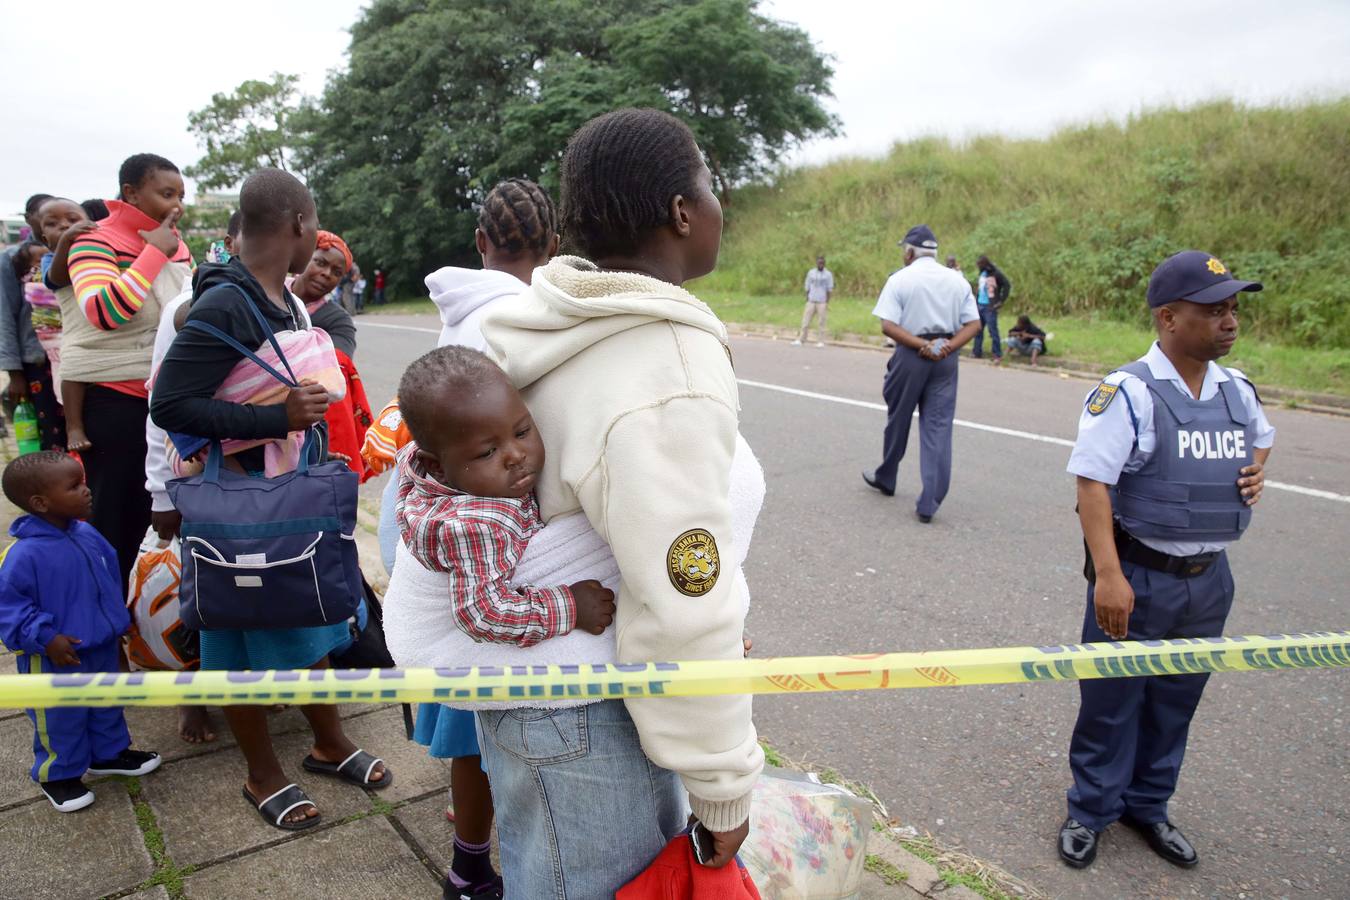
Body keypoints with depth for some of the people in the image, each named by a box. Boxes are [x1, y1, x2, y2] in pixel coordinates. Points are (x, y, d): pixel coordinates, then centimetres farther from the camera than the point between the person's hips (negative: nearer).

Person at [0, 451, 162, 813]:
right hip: (56, 661, -7)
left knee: (107, 704, 23)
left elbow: (110, 577, 12)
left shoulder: (88, 535, -3)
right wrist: (45, 638, -26)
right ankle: (58, 774, 32)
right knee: (62, 719, 11)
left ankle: (109, 753, 43)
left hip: (102, 648, 7)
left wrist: (118, 619, 16)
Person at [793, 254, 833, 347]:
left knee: (821, 322, -2)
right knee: (806, 321, -2)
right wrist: (807, 300, 7)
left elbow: (829, 289, 0)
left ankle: (820, 342, 2)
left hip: (822, 302, -2)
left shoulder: (828, 274, 1)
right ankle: (800, 340, -2)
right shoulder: (811, 273, 8)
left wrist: (827, 303, -6)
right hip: (811, 301, 2)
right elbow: (807, 288, 11)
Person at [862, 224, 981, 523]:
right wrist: (948, 347, -9)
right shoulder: (957, 280, 7)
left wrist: (922, 346, -15)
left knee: (898, 419, 16)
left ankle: (885, 479, 36)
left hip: (910, 355, -3)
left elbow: (888, 325, -15)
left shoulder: (900, 279, -5)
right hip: (946, 359, 3)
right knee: (939, 426, 2)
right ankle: (929, 504, -2)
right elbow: (973, 324, 1)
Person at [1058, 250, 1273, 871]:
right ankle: (1091, 810, 29)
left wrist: (1257, 469, 5)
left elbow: (1261, 436, 28)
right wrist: (1108, 574, -29)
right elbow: (1092, 481, -23)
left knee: (1175, 702, 20)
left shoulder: (1238, 390, 5)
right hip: (1139, 577, -6)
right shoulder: (1130, 393, -18)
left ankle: (1147, 805, 40)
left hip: (1209, 579, 7)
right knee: (1112, 699, 9)